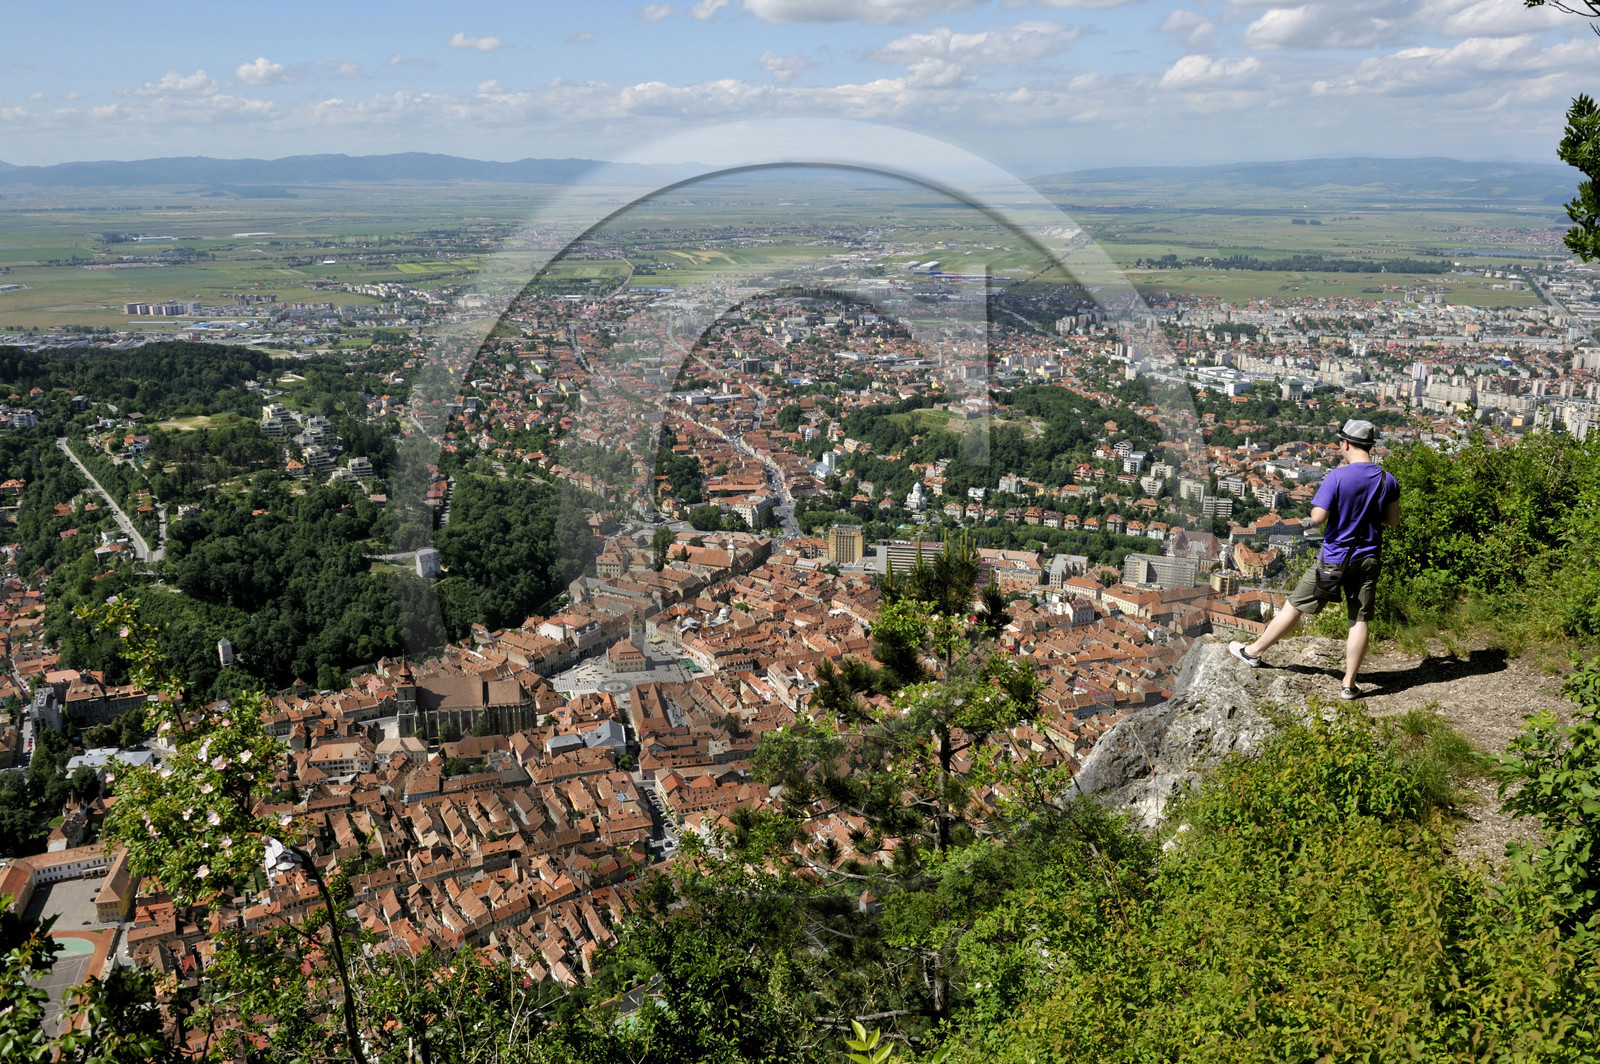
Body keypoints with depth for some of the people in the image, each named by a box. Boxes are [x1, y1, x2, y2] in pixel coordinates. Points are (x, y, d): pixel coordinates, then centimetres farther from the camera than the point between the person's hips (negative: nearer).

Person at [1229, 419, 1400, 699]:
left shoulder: (1337, 477, -17)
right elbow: (1393, 520, 8)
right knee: (1360, 620, 6)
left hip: (1334, 557, -3)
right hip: (1368, 559, 3)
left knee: (1295, 605, 9)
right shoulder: (1388, 481, -2)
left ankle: (1254, 652, 24)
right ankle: (1349, 685, 10)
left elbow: (1317, 517, -18)